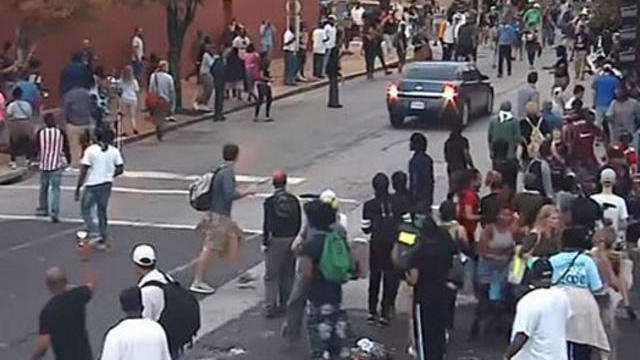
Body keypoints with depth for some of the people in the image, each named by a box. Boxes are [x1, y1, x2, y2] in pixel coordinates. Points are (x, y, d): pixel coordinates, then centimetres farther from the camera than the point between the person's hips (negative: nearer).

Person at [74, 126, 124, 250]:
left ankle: (93, 233, -5)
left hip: (92, 185, -5)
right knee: (102, 212, 16)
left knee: (85, 209, 12)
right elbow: (120, 169, 0)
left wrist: (77, 189, -8)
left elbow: (83, 171, -14)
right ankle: (103, 240, 19)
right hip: (107, 185, 5)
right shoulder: (114, 151, 0)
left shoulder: (90, 150, -13)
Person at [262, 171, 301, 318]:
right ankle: (284, 304, 20)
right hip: (291, 240, 3)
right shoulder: (294, 201, 0)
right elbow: (299, 223, 4)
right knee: (288, 274, 14)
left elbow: (267, 224, -10)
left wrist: (265, 242, -3)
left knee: (271, 275, 1)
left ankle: (270, 307, -3)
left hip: (275, 241, -3)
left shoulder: (269, 202, -10)